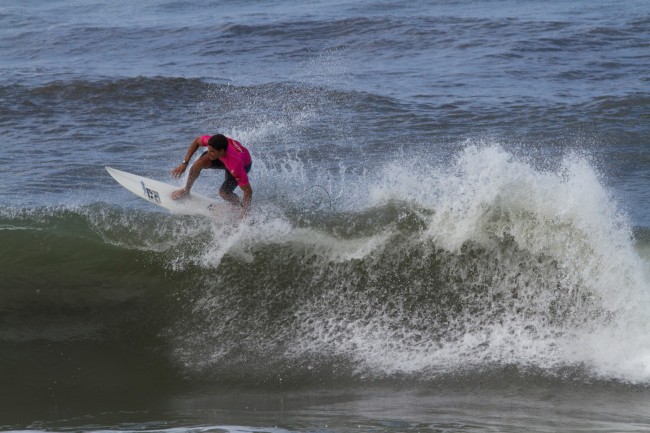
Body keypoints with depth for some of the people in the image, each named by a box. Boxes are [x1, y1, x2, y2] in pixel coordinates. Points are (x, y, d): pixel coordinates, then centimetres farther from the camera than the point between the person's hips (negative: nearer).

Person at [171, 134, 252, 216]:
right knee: (199, 163, -21)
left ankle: (238, 205, 14)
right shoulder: (212, 141, -36)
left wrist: (244, 215, -34)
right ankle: (186, 190, 4)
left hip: (244, 165, -4)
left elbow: (248, 192, -38)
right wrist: (184, 163, -15)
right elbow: (197, 141, -12)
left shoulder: (236, 167, -46)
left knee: (224, 193, -21)